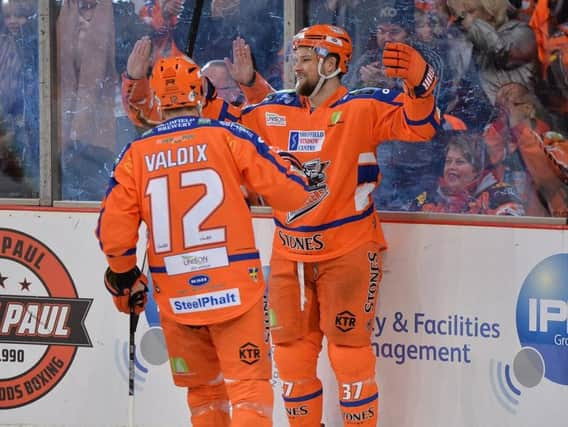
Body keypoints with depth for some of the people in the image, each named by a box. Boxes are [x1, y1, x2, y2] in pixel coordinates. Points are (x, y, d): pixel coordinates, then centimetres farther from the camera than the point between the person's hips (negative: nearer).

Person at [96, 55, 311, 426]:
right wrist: (294, 173, 20)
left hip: (175, 297, 3)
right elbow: (291, 193, -3)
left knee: (204, 391, 19)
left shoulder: (136, 155, 2)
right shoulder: (228, 136, -4)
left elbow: (113, 232, 1)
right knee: (250, 388, -3)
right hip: (235, 291, -3)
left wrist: (124, 278, 19)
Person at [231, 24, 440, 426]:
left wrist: (419, 82, -32)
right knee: (292, 347, 12)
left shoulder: (363, 107, -9)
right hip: (290, 254, 5)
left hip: (348, 252, -5)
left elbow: (419, 125, -16)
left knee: (349, 347, -3)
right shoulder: (275, 111, 6)